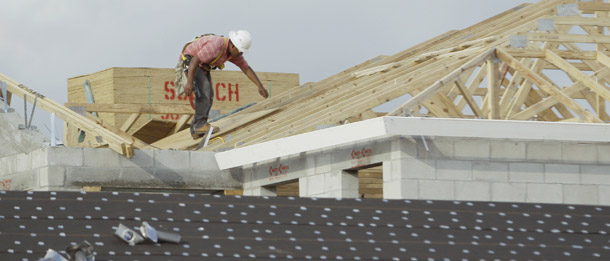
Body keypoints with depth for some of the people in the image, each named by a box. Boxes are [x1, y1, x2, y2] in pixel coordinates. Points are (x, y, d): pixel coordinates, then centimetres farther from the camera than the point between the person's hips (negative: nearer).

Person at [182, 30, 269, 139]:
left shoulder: (234, 51, -7)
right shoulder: (216, 46, -34)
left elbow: (247, 69, 0)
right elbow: (194, 61, -35)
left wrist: (260, 86, -7)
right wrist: (189, 83, -41)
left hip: (203, 66, 9)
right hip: (190, 60, -9)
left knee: (208, 97, 3)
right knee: (203, 89, -25)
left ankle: (196, 131, 5)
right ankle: (200, 124, -28)